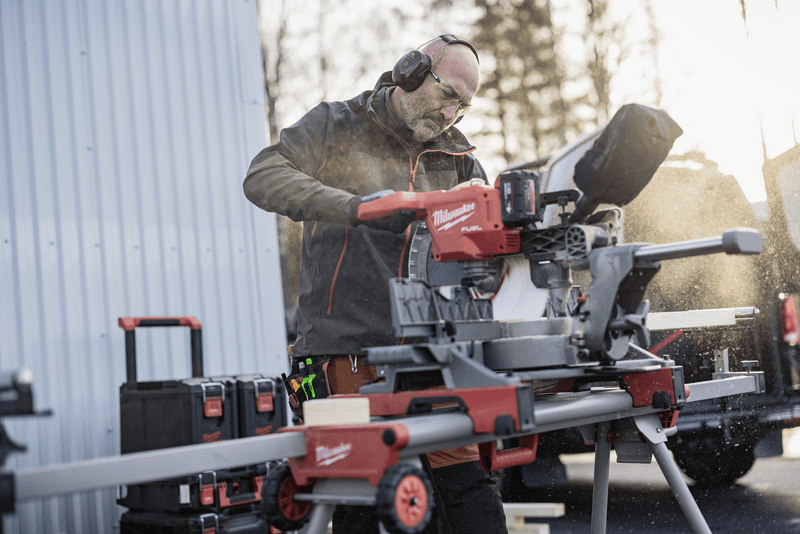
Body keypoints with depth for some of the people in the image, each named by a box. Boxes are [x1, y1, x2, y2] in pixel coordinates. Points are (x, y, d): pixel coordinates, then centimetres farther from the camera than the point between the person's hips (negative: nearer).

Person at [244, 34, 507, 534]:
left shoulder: (454, 156, 17)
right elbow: (263, 177, -12)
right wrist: (353, 206, -25)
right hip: (349, 345, -3)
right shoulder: (336, 127, 4)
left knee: (467, 477, -2)